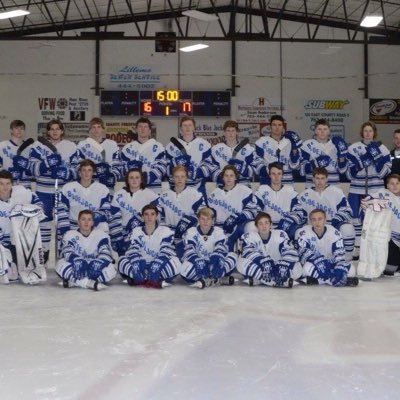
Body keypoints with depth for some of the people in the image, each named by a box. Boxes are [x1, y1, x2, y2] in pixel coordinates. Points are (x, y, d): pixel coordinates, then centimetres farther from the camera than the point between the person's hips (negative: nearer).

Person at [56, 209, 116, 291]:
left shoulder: (101, 235, 0)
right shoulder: (70, 235, 1)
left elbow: (105, 254, -13)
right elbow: (68, 254, -16)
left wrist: (98, 263, -36)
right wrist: (77, 261, -38)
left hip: (94, 271, 0)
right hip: (76, 271, 0)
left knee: (109, 270, -30)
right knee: (61, 264, -29)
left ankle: (72, 282, -28)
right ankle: (90, 283, -39)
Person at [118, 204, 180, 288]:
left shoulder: (166, 231, -1)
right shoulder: (136, 231, 5)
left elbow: (166, 252, -14)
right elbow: (133, 252, -8)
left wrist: (156, 265, -33)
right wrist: (136, 267, -28)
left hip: (159, 268, -2)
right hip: (142, 267, 2)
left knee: (175, 261, -31)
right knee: (122, 261, -21)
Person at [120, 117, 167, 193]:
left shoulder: (158, 147, 7)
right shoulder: (128, 148, 14)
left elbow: (161, 167, 0)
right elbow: (124, 168, 12)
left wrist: (148, 177, -14)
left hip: (153, 187, -1)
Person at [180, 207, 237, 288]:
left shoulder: (218, 231, -1)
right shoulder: (191, 232, -4)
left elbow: (221, 248, -17)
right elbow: (189, 251, -19)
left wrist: (217, 259, -41)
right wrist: (198, 261, -40)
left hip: (213, 265, 2)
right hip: (198, 265, -2)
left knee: (233, 256, -21)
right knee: (185, 268, -36)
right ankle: (219, 280, -31)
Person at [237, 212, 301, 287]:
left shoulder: (280, 235, -7)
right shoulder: (249, 237, -9)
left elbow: (290, 253, -19)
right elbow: (249, 253, -27)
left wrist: (283, 266, -38)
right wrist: (263, 261, -44)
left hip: (277, 271, 1)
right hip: (257, 270, -1)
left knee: (297, 268, -26)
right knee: (242, 263, -32)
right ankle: (278, 281, -29)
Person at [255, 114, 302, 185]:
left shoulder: (289, 142, 6)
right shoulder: (262, 142, 0)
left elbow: (294, 165, 2)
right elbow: (257, 163, 2)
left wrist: (295, 149, -10)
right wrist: (265, 170, -17)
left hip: (287, 183, 2)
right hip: (267, 183, -2)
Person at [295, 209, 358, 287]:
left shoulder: (334, 233, -8)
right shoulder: (303, 233, -14)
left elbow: (339, 256, -14)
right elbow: (305, 254, -23)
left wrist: (339, 272, -31)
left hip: (331, 266, 3)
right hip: (314, 267, -3)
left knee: (350, 269, -22)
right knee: (308, 267, -38)